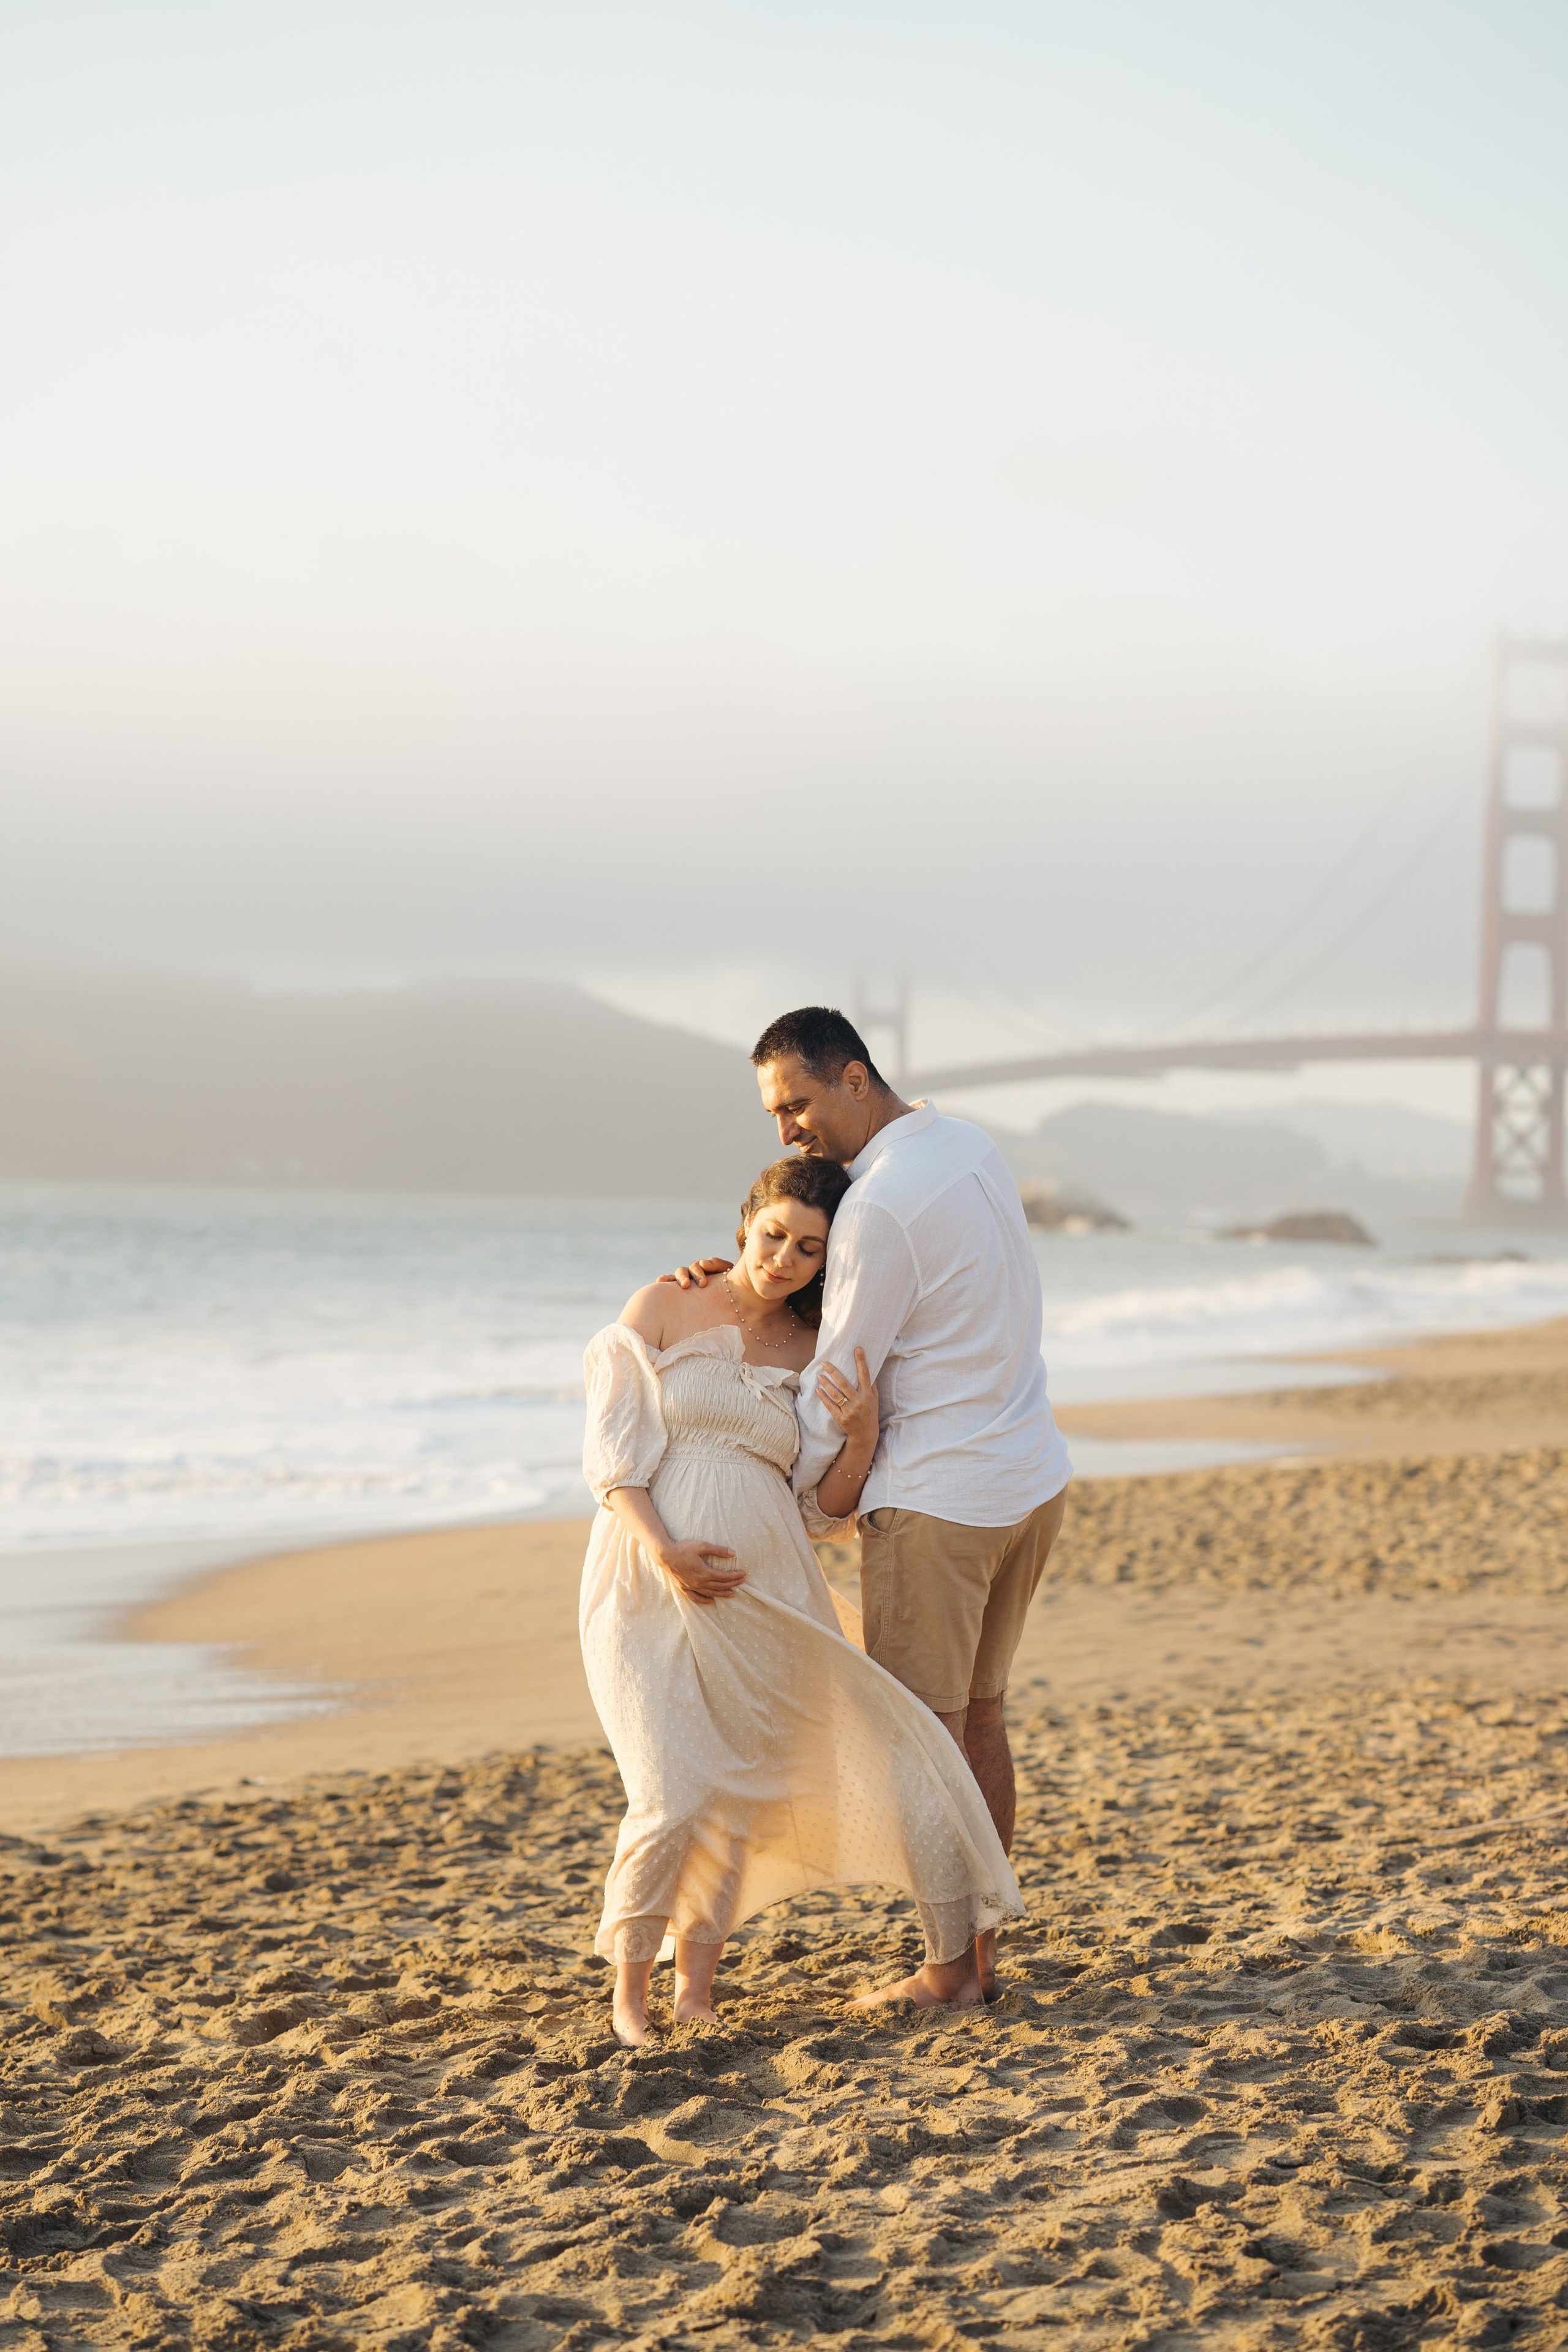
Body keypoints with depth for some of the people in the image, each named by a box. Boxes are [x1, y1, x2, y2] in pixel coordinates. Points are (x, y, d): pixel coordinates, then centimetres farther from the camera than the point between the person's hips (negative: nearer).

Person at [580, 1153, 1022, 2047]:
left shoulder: (816, 1353, 9)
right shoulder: (662, 1311, 3)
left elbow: (826, 1508, 8)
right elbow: (613, 1452, -2)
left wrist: (861, 1438, -11)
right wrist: (662, 1548, -16)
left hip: (762, 1589, 3)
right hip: (653, 1580, -3)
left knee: (736, 1794, 7)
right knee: (674, 1797, -12)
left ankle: (698, 1981, 18)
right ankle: (631, 1984, 6)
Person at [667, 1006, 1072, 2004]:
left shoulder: (882, 1205, -21)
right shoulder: (968, 1145, 7)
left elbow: (837, 1385, -14)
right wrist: (742, 1277, 4)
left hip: (938, 1501, -9)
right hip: (1033, 1477, 9)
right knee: (980, 1715, 17)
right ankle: (981, 1950, 22)